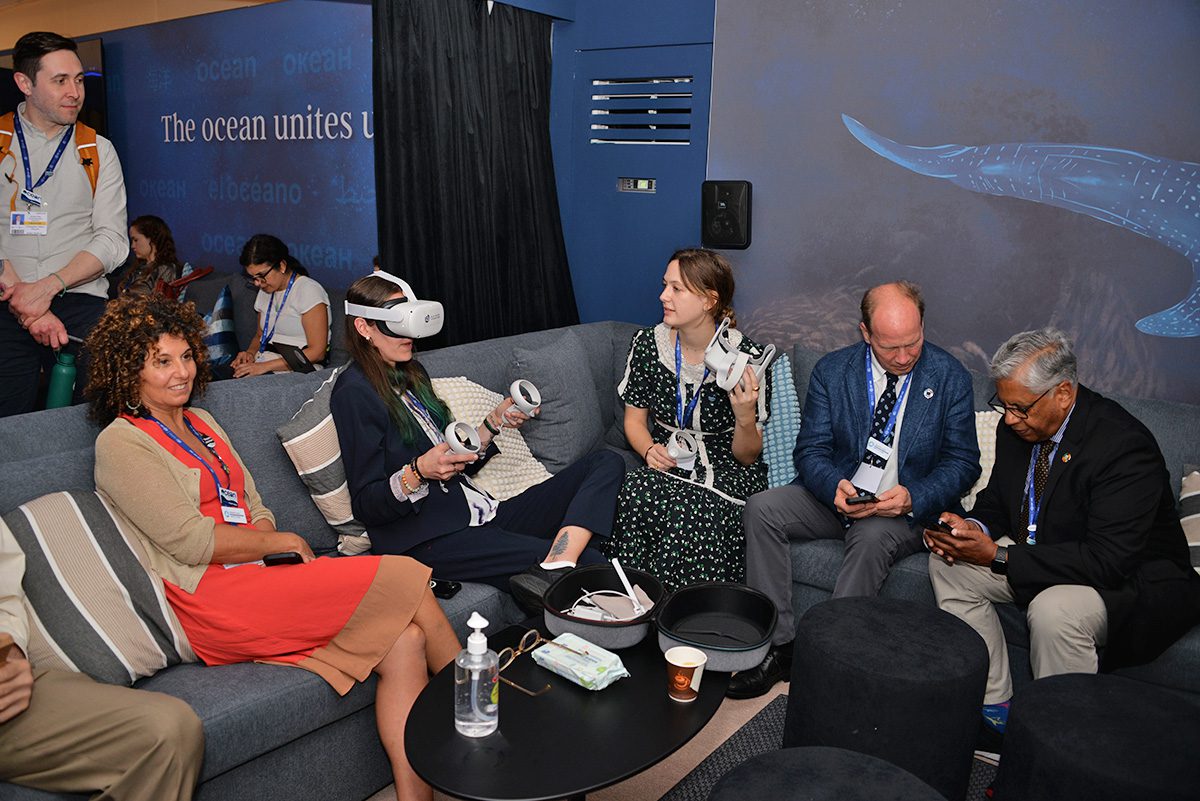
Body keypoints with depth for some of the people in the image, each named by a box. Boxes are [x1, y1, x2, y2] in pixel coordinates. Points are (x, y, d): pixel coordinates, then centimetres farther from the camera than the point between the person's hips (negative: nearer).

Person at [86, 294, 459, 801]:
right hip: (209, 600, -7)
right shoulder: (122, 443, -3)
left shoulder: (200, 423, 21)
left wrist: (276, 551, -2)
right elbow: (190, 541, -12)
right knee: (406, 577, -16)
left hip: (256, 576, 7)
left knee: (403, 644, -17)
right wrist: (283, 543, -4)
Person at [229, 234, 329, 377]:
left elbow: (317, 352, -16)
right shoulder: (266, 291, 16)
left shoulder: (308, 291, -10)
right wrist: (250, 353, 4)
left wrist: (266, 366, -20)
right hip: (262, 367, 7)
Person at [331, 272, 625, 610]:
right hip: (428, 541, -10)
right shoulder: (355, 393, -5)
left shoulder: (412, 373, 21)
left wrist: (494, 422, 9)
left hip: (484, 514, 10)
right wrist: (419, 471, -24)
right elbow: (366, 505, -8)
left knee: (606, 463, -9)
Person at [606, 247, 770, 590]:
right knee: (637, 493, -32)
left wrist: (746, 418, -26)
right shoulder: (647, 344, 0)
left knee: (687, 511, -35)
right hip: (666, 463, 3)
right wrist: (651, 451, -9)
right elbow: (635, 419, 12)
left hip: (726, 472, -3)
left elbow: (747, 457, -4)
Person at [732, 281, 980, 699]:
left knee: (873, 536, -36)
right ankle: (777, 645, -16)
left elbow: (962, 462, -3)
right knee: (761, 508, -20)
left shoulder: (951, 378, -4)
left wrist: (913, 498, -23)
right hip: (838, 497, 3)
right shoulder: (831, 370, -1)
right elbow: (810, 450, -2)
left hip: (908, 508, -3)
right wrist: (835, 487, -25)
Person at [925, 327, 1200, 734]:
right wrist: (974, 528, -17)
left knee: (1054, 609, -36)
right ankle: (993, 703, 3)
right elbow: (996, 502, 9)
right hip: (1039, 557, 8)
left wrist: (999, 556, -33)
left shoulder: (1125, 445, -28)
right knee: (948, 564, -6)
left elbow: (1108, 559, -32)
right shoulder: (1017, 427, -5)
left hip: (1130, 576, -8)